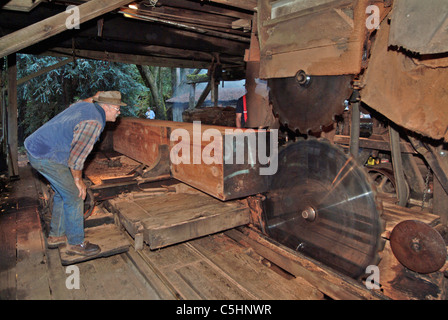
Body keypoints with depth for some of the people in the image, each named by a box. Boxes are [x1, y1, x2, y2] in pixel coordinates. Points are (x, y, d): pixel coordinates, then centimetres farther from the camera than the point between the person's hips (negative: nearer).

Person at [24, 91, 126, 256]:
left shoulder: (84, 105, 4)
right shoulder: (93, 123, -23)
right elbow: (77, 155, -20)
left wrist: (96, 97, 33)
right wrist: (78, 179, -7)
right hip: (48, 157, -10)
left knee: (62, 193, 20)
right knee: (74, 196, -1)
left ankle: (56, 236, 34)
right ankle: (76, 243, 12)